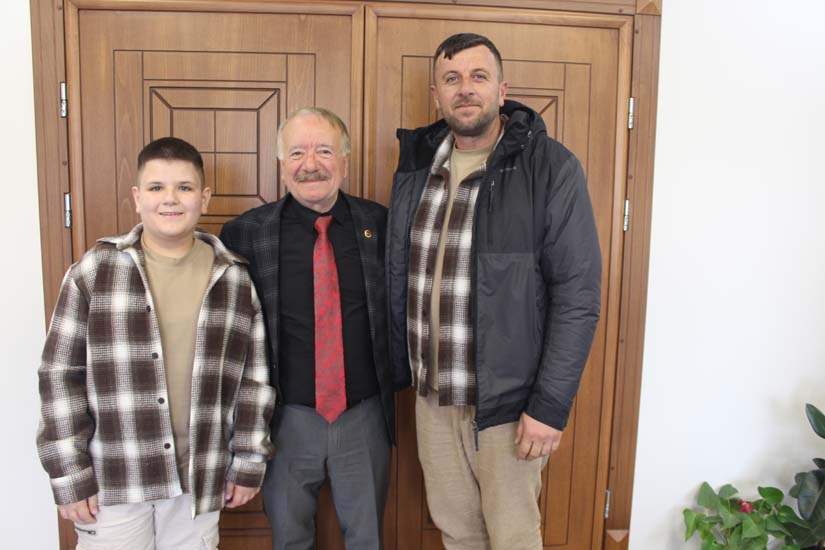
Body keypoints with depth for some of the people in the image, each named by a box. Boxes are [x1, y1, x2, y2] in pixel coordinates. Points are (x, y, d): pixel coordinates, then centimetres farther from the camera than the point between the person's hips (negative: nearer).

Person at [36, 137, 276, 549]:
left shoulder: (234, 278, -1)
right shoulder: (95, 270, -4)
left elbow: (254, 378, 3)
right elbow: (61, 374, -2)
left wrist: (249, 463, 3)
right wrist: (69, 475, -3)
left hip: (199, 482, 1)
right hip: (110, 481, -1)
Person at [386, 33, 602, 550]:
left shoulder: (551, 168, -11)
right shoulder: (416, 168, 5)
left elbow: (577, 295, -14)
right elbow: (398, 279, 9)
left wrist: (551, 405, -16)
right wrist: (398, 368, 7)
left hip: (508, 405, -4)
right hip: (431, 398, 5)